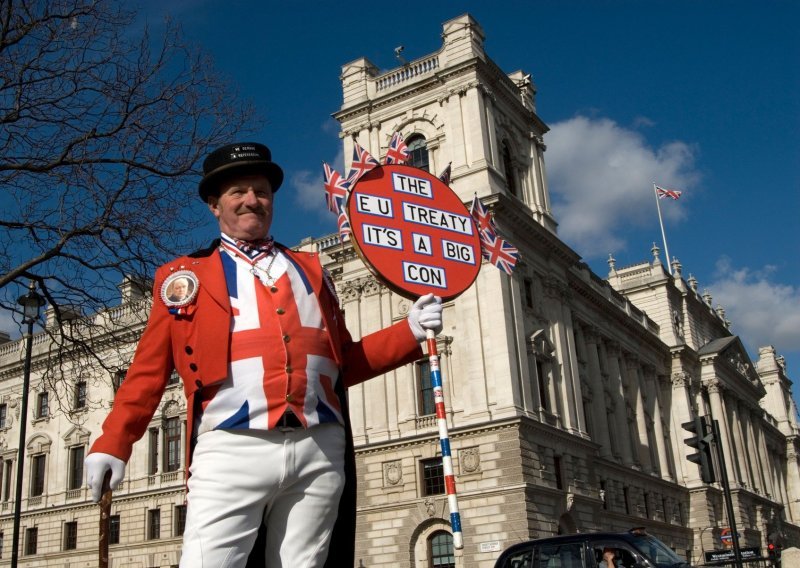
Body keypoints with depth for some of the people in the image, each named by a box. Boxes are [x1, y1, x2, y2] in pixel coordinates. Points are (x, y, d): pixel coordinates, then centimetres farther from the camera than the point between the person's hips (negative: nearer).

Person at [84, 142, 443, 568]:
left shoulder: (310, 268, 22)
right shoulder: (183, 275, 14)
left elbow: (345, 362, 21)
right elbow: (148, 372, 10)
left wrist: (410, 332, 10)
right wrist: (113, 445, 0)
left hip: (319, 450, 3)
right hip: (232, 449, -2)